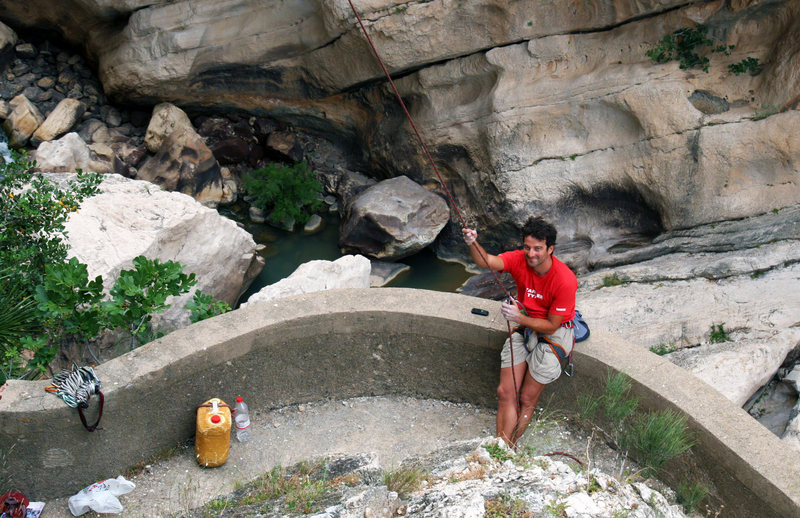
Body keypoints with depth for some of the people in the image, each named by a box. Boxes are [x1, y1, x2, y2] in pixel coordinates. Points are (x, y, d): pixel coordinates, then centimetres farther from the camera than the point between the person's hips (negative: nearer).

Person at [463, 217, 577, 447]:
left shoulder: (565, 280, -24)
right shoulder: (519, 259, -12)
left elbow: (552, 325, -19)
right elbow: (487, 261, -31)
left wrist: (519, 318, -32)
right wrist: (473, 243, -51)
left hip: (554, 334, -4)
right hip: (524, 327, 5)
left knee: (527, 399, -3)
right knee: (505, 392, -2)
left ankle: (507, 447, 13)